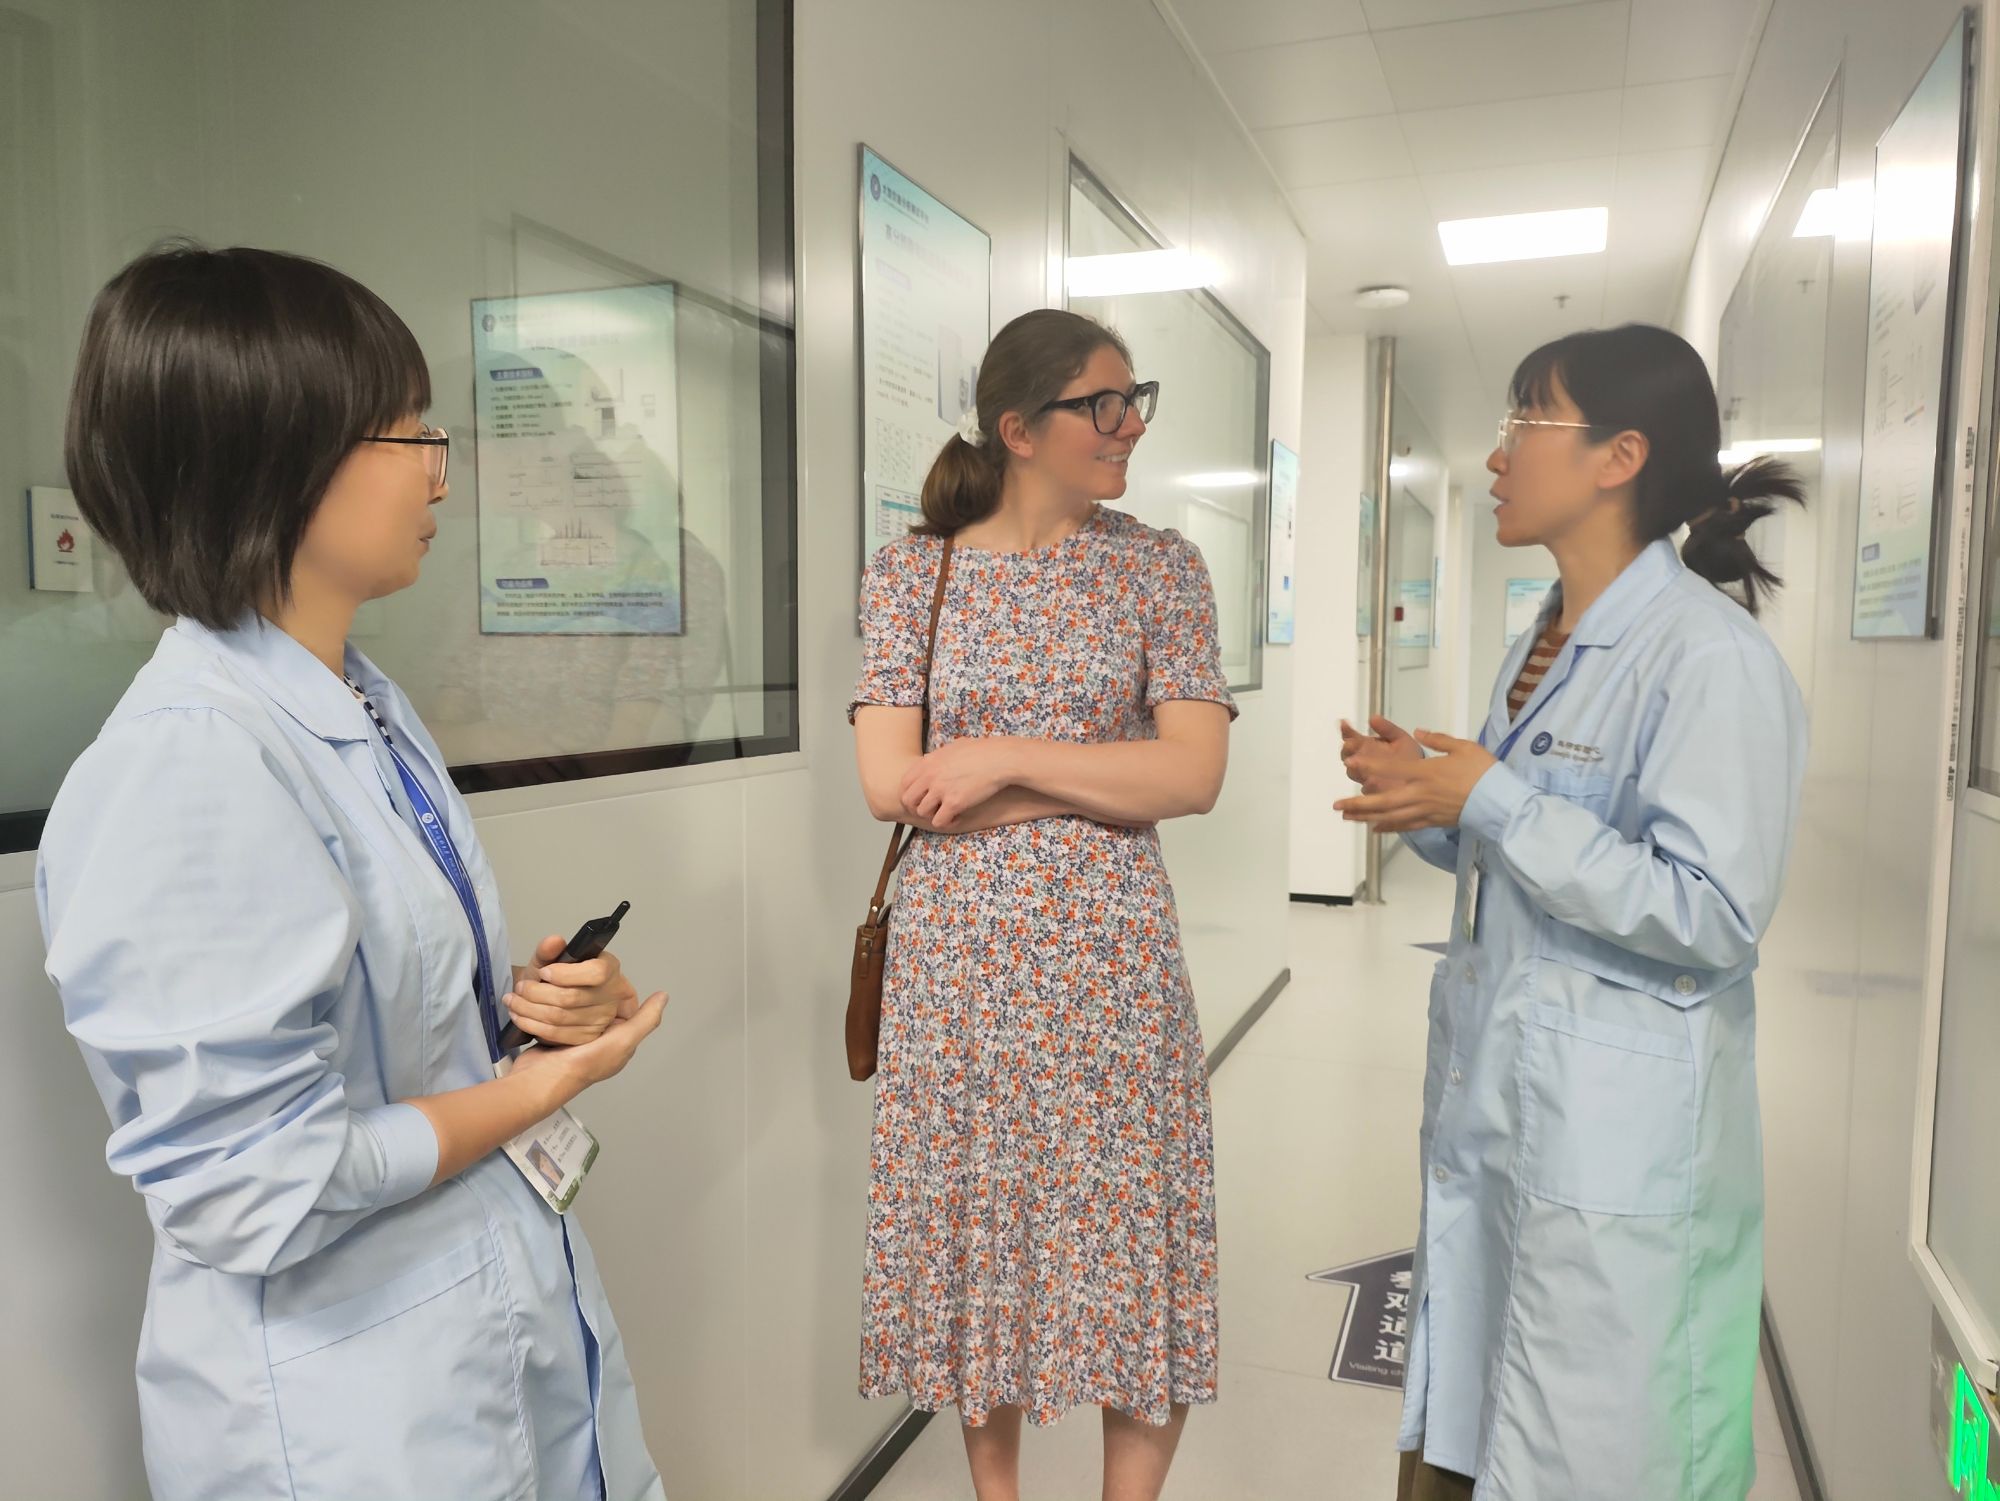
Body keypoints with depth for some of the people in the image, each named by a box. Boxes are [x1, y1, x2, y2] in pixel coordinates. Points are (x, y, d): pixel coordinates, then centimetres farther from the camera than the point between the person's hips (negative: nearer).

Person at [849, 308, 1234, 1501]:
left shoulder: (1160, 567, 1)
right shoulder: (910, 573, 0)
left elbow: (1195, 774, -8)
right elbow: (891, 783, -8)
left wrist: (1004, 755, -15)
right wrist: (1103, 781, -11)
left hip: (1110, 950, 0)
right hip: (958, 952, 1)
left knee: (1127, 1227, 7)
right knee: (976, 1220, 12)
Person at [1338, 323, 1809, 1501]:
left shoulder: (1709, 656, -17)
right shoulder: (1542, 649, 11)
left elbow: (1712, 916, -22)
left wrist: (1491, 803, -20)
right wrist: (1429, 800, 1)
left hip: (1615, 1139, -8)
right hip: (1489, 1104, 8)